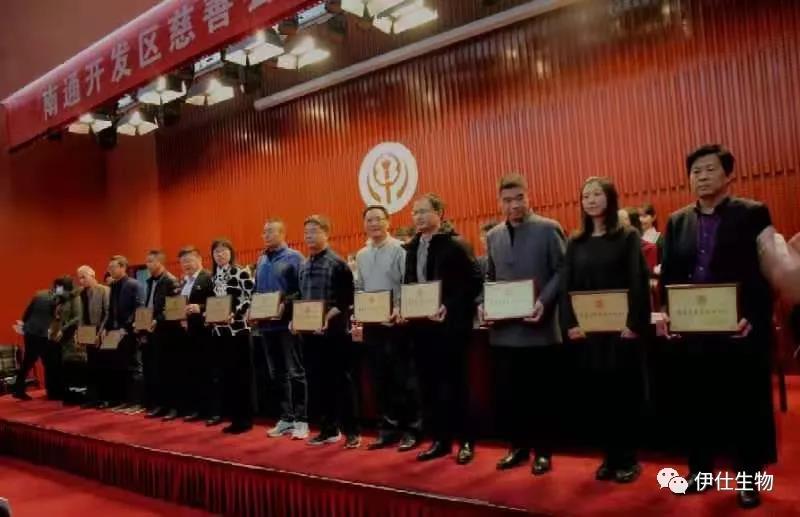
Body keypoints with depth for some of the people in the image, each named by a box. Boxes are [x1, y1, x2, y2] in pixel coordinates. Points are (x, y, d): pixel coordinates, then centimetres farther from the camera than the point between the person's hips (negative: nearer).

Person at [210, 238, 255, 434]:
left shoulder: (241, 273, -5)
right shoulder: (213, 276, 14)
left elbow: (251, 299, -12)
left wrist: (234, 315, -20)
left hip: (238, 329, -7)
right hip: (219, 331, 7)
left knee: (242, 375, -3)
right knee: (227, 375, 9)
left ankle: (245, 419, 5)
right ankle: (235, 418, 18)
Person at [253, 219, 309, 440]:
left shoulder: (294, 257, -5)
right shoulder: (261, 260, 16)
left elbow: (302, 290, -11)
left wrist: (285, 305, -22)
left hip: (287, 322, -7)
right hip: (267, 323, 7)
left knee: (295, 372, -2)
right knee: (276, 374, 11)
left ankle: (301, 420, 5)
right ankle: (286, 418, 21)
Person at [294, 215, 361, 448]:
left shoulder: (338, 263, -6)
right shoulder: (303, 266, 14)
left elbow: (346, 298, -11)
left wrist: (328, 317, -21)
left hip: (334, 331, -7)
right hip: (310, 332, 7)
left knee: (341, 380, 0)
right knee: (317, 381, 11)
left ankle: (352, 431, 9)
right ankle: (329, 429, 22)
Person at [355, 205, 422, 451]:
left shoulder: (400, 249, -6)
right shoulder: (361, 255, 14)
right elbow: (359, 289, 17)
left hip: (395, 323, -6)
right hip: (371, 324, 6)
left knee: (403, 377, 0)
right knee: (380, 379, 11)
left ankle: (411, 429, 11)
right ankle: (388, 429, 21)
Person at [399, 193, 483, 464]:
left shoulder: (455, 243, -8)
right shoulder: (412, 247, 13)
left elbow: (475, 281, -13)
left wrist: (451, 307, -21)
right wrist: (402, 307, 2)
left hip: (450, 324, -6)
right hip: (421, 325, 6)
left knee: (454, 383, 2)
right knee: (428, 385, 10)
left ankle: (465, 440, 16)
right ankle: (439, 439, 22)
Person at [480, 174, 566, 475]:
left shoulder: (548, 229, -2)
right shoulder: (493, 236, 13)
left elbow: (562, 271, -6)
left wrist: (544, 302, -18)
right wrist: (484, 304, 1)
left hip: (538, 327, -4)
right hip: (503, 329, 5)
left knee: (540, 393, 5)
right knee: (506, 393, 8)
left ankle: (542, 451, 19)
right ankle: (518, 446, 24)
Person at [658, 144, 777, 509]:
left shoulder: (753, 213, -2)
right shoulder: (677, 221, 10)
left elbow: (767, 271, -7)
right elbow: (668, 275, 9)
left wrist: (752, 317, -18)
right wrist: (666, 314, -4)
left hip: (742, 329, -3)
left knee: (746, 404, 7)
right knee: (698, 403, 11)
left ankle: (749, 479, 22)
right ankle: (700, 471, 25)